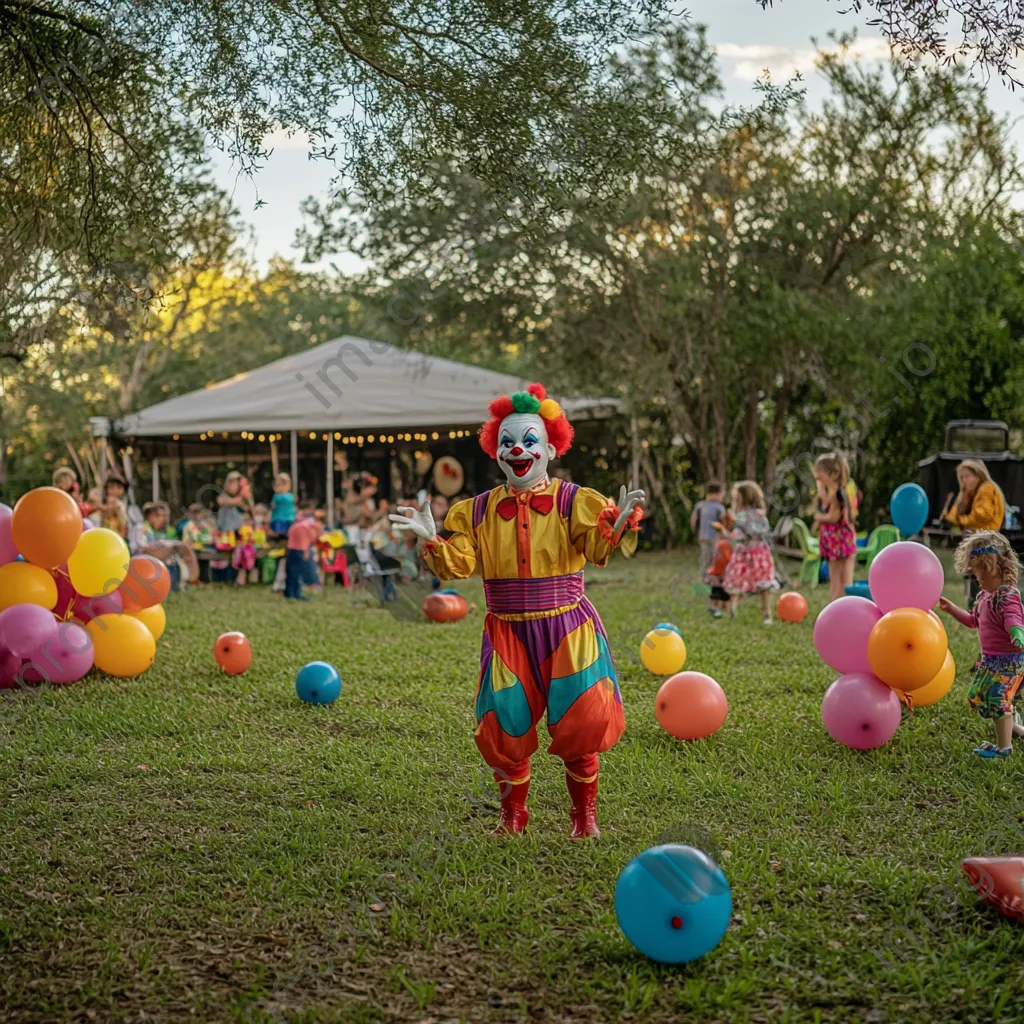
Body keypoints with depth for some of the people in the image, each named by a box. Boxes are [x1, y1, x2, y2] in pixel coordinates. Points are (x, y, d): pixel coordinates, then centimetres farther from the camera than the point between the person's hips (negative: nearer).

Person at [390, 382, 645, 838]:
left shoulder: (573, 502, -4)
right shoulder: (478, 511, 4)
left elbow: (597, 549, -16)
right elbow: (458, 564, -2)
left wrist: (618, 526, -36)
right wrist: (433, 541, -20)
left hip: (567, 629, -2)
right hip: (507, 634, 2)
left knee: (581, 724, -3)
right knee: (503, 731, 3)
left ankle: (585, 813, 19)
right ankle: (512, 814, 25)